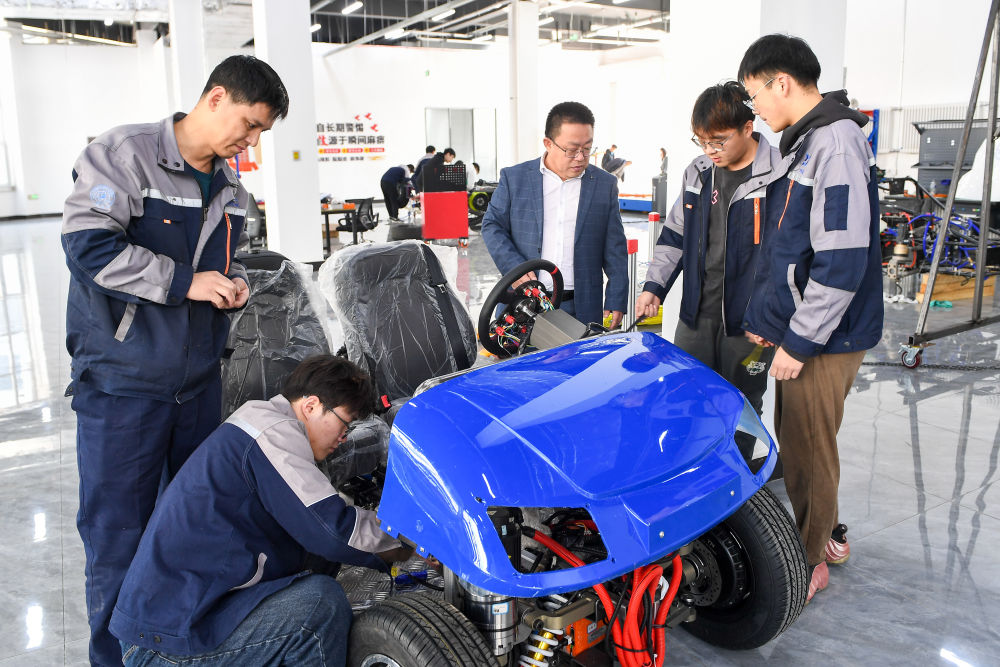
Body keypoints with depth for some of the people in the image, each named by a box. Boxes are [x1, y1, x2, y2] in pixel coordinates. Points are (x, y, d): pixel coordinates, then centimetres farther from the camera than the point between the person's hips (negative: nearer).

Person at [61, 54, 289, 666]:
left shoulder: (230, 188, 12)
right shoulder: (124, 153, -11)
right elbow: (89, 245, -19)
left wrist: (234, 284, 1)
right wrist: (185, 283, -20)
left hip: (199, 381, 7)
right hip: (122, 381, -7)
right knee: (118, 533, 1)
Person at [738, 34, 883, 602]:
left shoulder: (835, 143, -18)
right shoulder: (806, 143, 14)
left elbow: (842, 261, -24)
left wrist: (798, 342, -19)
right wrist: (763, 319, 18)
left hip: (824, 341, -9)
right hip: (798, 330, 9)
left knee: (809, 449, 3)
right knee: (796, 440, 19)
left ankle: (807, 563, 20)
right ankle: (828, 534, 37)